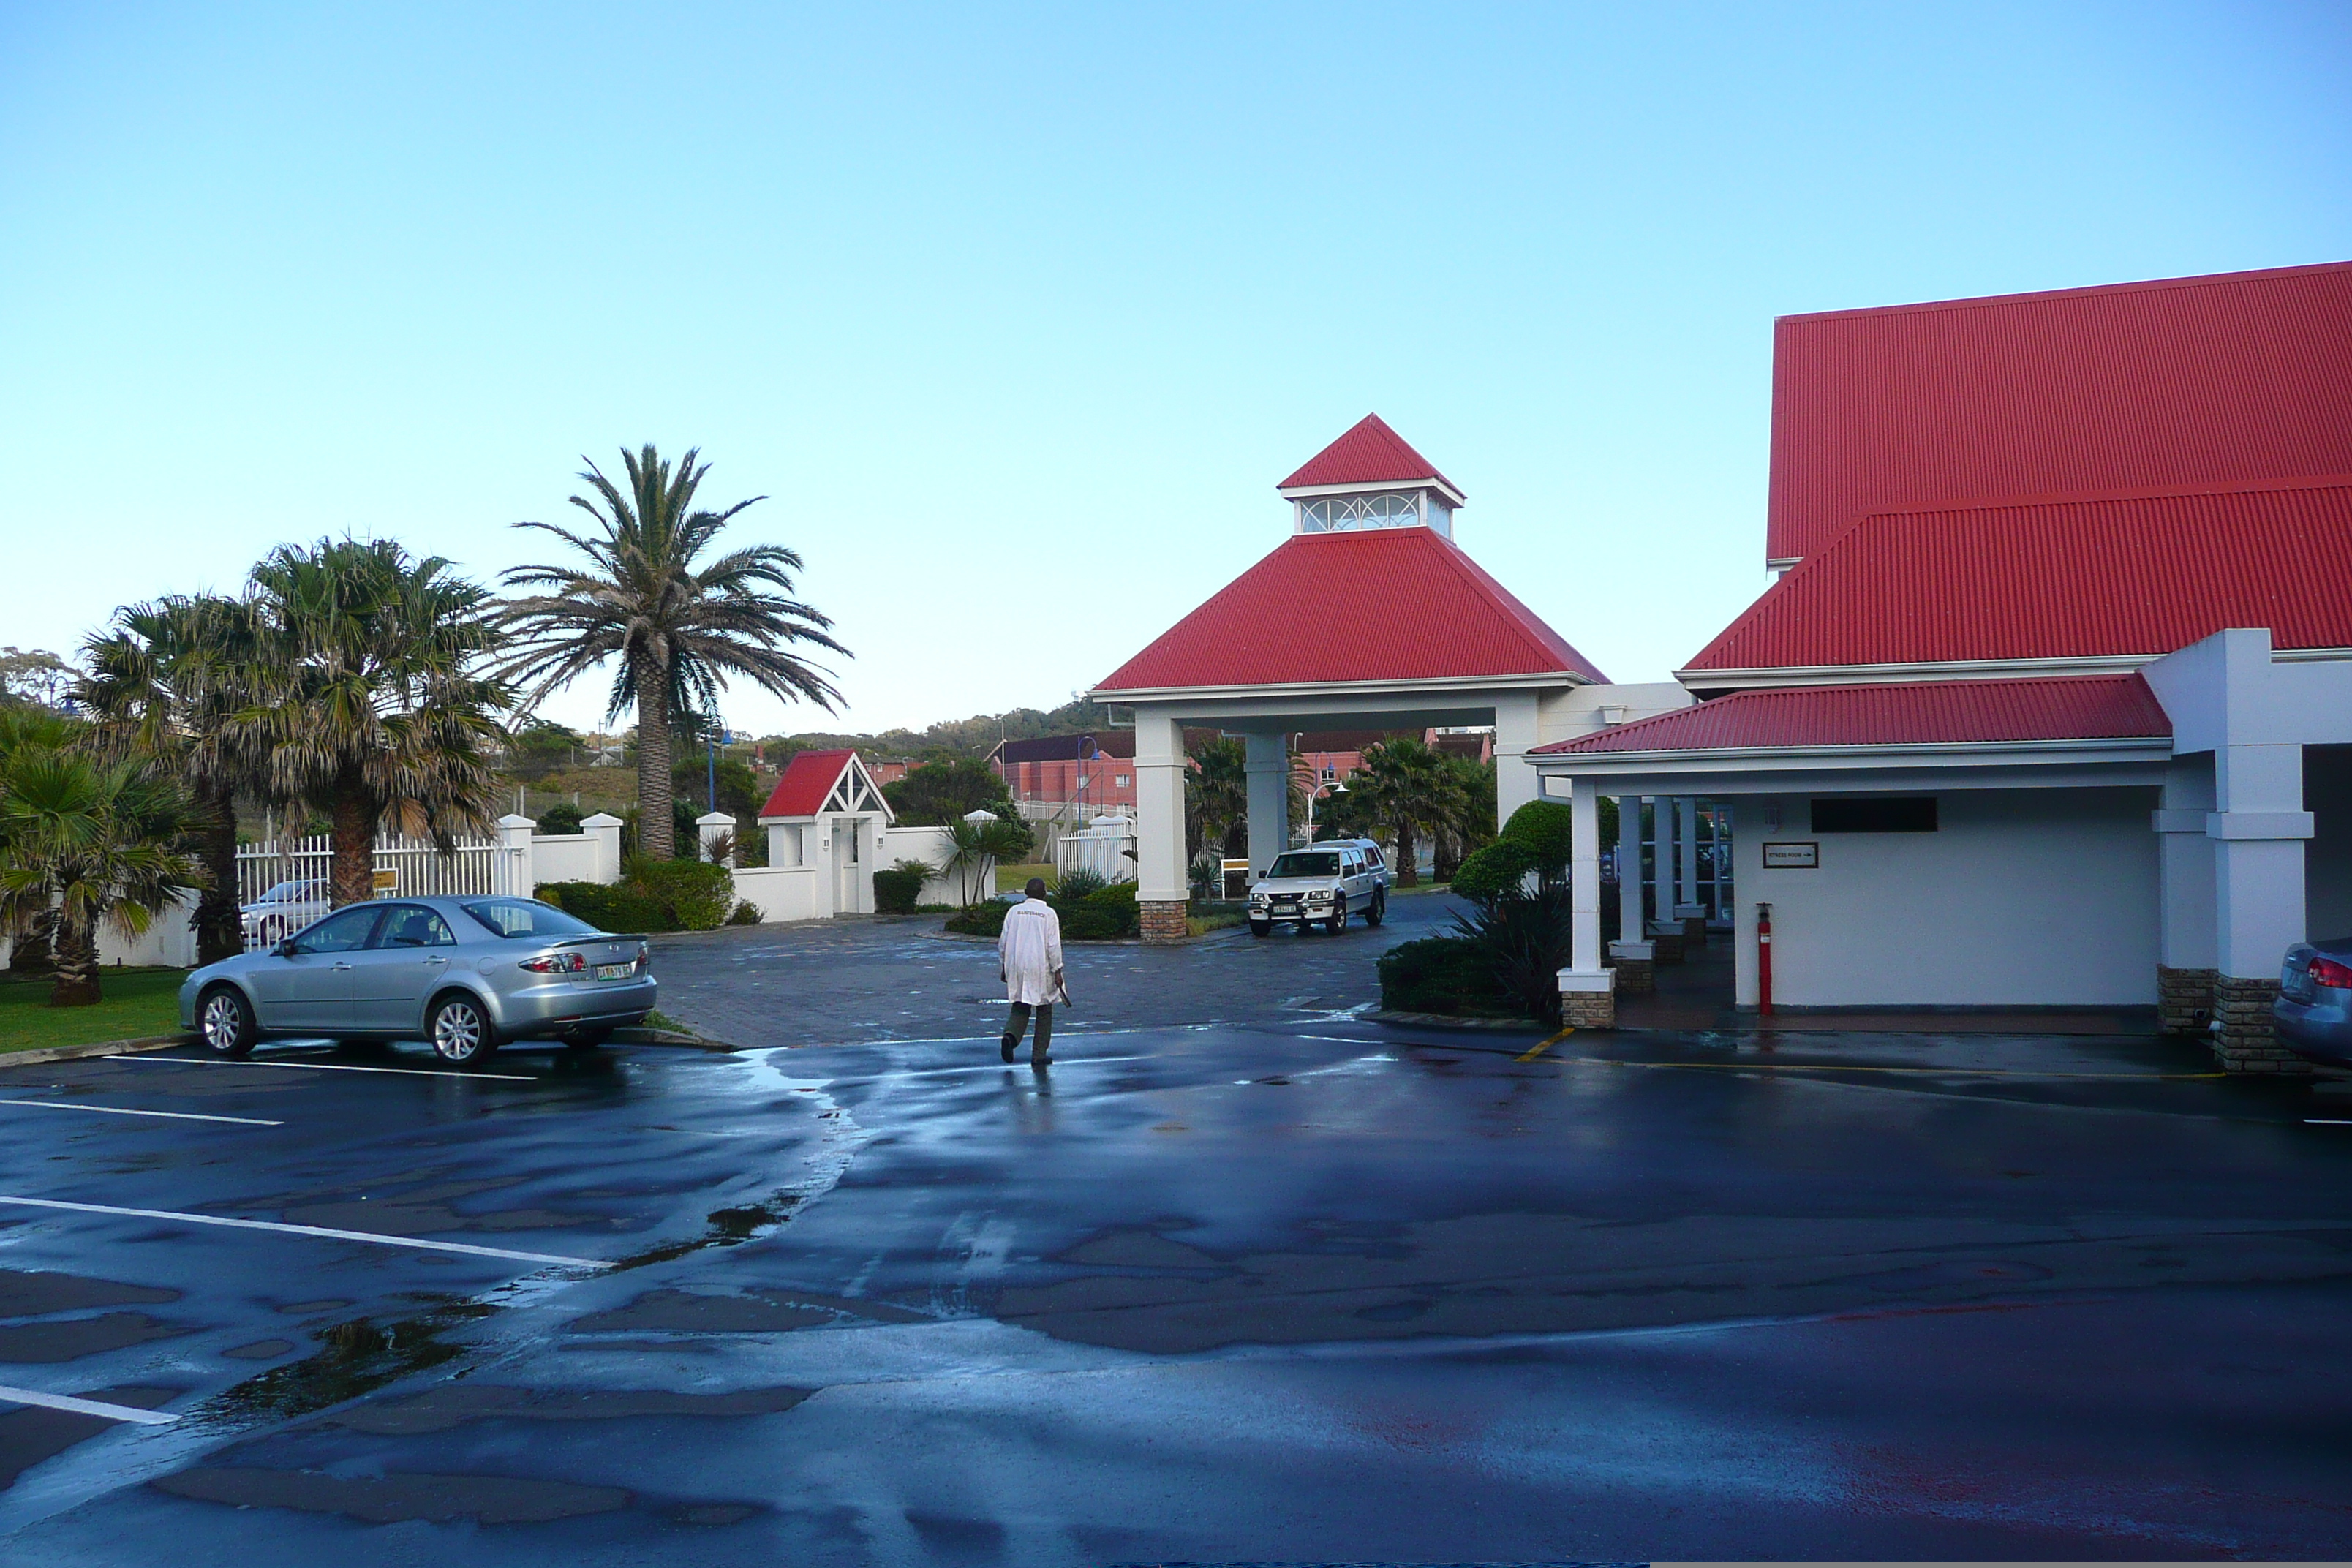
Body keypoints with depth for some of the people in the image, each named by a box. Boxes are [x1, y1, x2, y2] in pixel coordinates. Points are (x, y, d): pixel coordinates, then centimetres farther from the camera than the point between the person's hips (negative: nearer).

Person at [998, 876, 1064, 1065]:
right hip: (1040, 969, -3)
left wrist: (1003, 968, 16)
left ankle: (1010, 1035, -19)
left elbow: (1003, 942, 6)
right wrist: (1057, 971, -4)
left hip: (1017, 968, 3)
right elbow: (1054, 946, -10)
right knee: (1044, 1012, 10)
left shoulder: (1014, 911, 4)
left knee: (1020, 1009, 12)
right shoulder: (1048, 914, -6)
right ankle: (1039, 1055, 9)